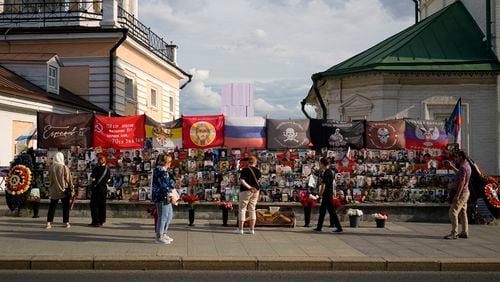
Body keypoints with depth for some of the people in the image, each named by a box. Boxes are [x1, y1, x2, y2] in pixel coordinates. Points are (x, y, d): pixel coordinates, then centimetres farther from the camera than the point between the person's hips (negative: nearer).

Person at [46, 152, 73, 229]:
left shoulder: (51, 168, -3)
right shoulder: (64, 168, -12)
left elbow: (49, 179, 8)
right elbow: (69, 179, -8)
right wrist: (71, 190, 0)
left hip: (54, 191, 3)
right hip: (64, 190, -2)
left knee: (52, 207, 9)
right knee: (66, 207, 8)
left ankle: (49, 223, 4)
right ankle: (66, 223, 11)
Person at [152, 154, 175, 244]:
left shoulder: (158, 170, 13)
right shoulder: (163, 172, -21)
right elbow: (167, 186, -22)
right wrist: (174, 181, -6)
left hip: (165, 197, 11)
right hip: (162, 197, -11)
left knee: (170, 215, 20)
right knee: (163, 217, 0)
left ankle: (163, 233, 30)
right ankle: (159, 237, 11)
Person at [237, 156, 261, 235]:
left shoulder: (245, 170, -10)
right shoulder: (258, 171, 4)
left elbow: (242, 181, -20)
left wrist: (249, 188, -21)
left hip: (245, 191, -4)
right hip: (256, 191, 4)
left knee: (242, 209, 3)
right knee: (252, 209, 10)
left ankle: (240, 229, 3)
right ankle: (252, 229, 9)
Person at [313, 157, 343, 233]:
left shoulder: (327, 172, -16)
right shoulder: (330, 171, 14)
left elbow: (324, 184, -17)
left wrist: (321, 193, -9)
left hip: (327, 194, -10)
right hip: (329, 194, 10)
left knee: (331, 211, -5)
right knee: (322, 210, 13)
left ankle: (339, 228, -2)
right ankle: (319, 227, 18)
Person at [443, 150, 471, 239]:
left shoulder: (463, 167, -20)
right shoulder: (467, 165, 12)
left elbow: (462, 182, -25)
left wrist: (457, 195, -25)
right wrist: (451, 166, 32)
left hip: (461, 192, -10)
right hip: (465, 192, 10)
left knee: (453, 212, -9)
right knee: (462, 213, 13)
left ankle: (454, 233, -10)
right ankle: (465, 233, 16)